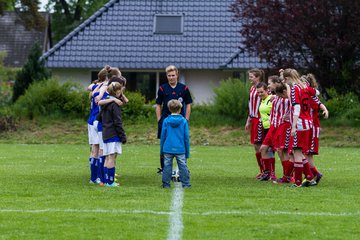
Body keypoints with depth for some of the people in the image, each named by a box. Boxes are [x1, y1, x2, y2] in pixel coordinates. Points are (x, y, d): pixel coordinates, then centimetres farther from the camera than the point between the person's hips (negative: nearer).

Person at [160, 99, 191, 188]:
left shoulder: (166, 121, 0)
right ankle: (186, 183, 4)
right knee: (183, 166, 4)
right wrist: (187, 152, 11)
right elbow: (186, 137, 3)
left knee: (167, 166, 6)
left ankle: (166, 184, 7)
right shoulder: (183, 121, -2)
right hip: (180, 149, 0)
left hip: (168, 149, 1)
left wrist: (161, 150, 13)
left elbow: (163, 136, 4)